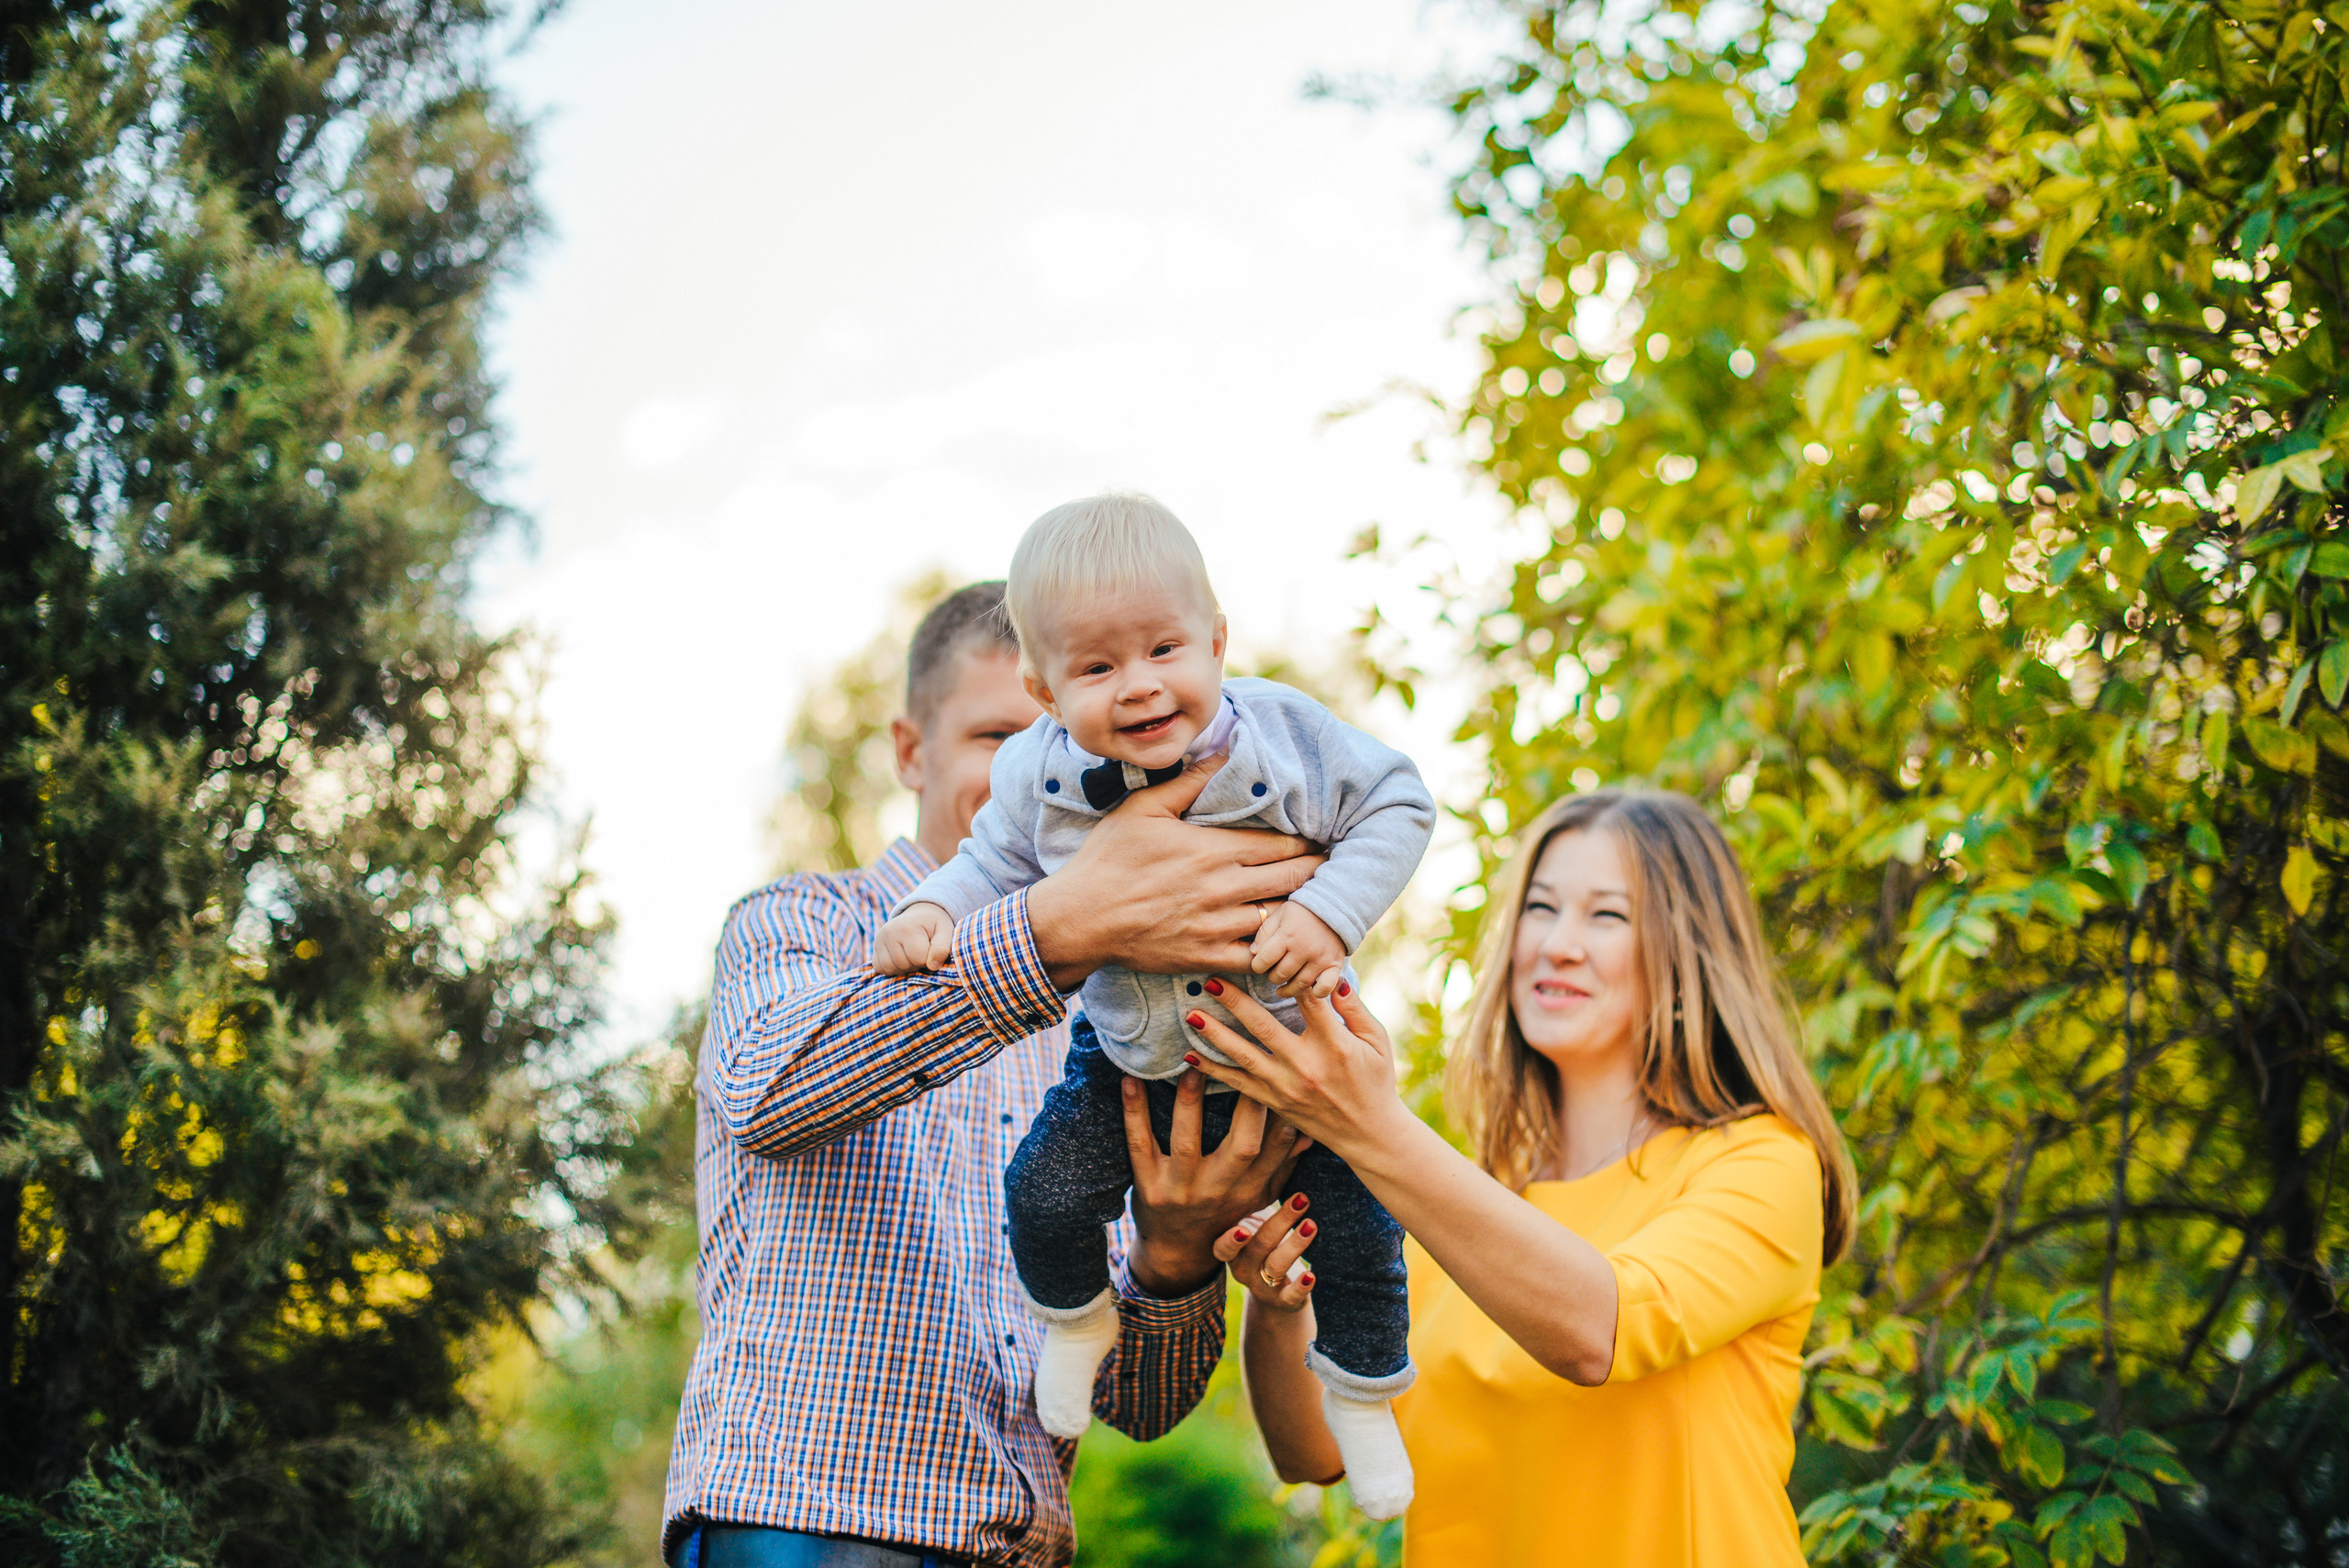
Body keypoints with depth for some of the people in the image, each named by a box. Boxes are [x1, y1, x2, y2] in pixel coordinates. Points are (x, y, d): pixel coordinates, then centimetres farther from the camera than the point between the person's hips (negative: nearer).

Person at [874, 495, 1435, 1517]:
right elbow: (997, 863, 1)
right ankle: (1077, 1314, 27)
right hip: (1132, 1050, 1)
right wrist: (931, 910, -19)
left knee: (1356, 1225, 2)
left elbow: (1396, 807, -13)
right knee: (1045, 1190, -9)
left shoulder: (1281, 734, -24)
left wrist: (1330, 913, -27)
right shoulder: (1038, 773, -18)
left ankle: (1361, 1390, 32)